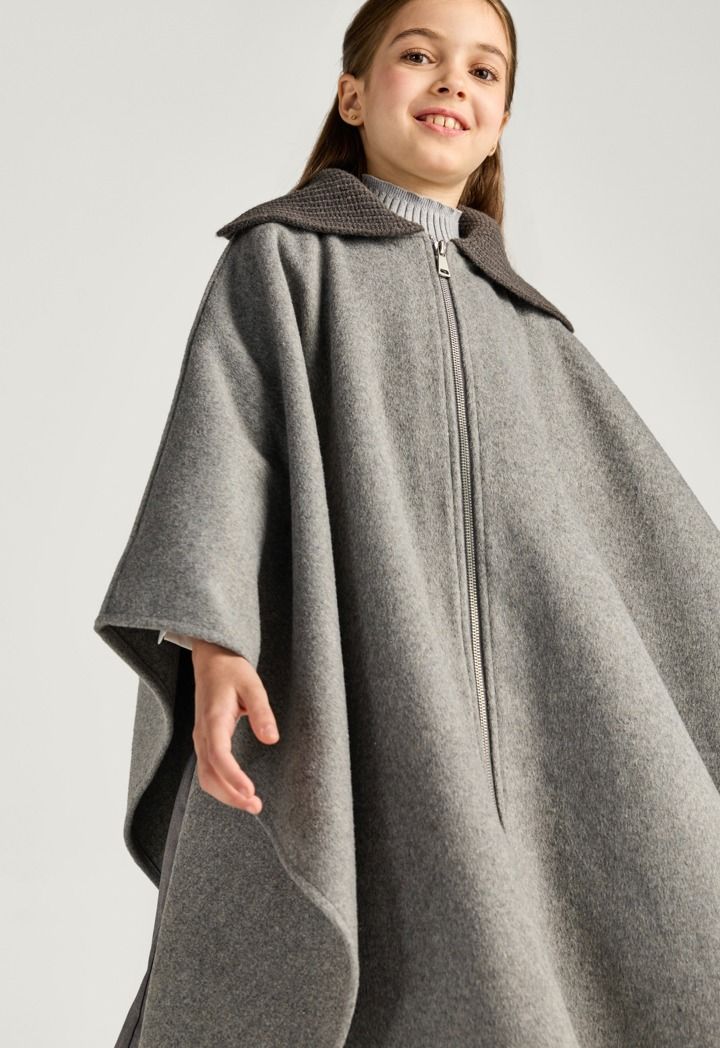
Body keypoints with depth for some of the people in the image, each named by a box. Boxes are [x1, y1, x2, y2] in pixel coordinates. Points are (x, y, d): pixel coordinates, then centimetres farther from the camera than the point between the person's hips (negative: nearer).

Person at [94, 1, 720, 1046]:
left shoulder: (519, 321, 23)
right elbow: (222, 439, -4)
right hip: (335, 695, -4)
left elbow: (634, 505, 22)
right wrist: (213, 642, -19)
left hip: (500, 707, 5)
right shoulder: (282, 255, 10)